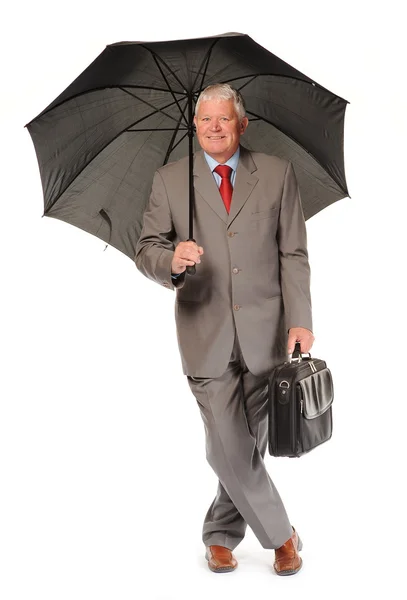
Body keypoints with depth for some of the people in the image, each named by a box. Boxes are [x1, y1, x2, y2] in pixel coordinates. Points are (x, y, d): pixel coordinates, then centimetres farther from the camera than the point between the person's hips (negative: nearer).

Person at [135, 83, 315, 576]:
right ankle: (280, 535, 18)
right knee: (230, 448, -3)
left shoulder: (277, 174, 6)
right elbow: (145, 249, 4)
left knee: (249, 443, 10)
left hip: (265, 333, 1)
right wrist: (171, 261, -20)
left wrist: (299, 321, -4)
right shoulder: (169, 181, 6)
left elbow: (293, 254, 4)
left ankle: (221, 535, 31)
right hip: (206, 336, -1)